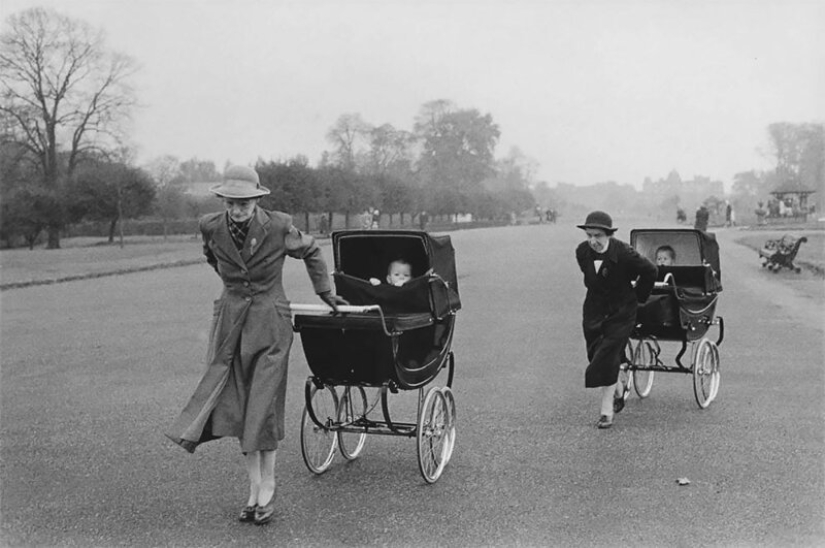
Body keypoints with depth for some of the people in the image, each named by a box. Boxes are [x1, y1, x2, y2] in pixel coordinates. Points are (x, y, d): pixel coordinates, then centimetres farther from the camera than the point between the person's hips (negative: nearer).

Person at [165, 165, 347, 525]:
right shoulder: (211, 228, -5)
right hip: (230, 321, 3)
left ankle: (268, 490, 11)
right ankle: (254, 488, 15)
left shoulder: (278, 227, -13)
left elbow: (311, 252, 6)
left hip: (270, 323, -3)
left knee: (263, 405, -3)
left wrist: (325, 293, 10)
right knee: (236, 406, 3)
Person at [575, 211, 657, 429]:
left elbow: (650, 271, -8)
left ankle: (607, 411, 0)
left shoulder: (623, 253, -23)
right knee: (596, 355, 9)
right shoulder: (582, 251, -8)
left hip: (620, 313, -5)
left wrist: (638, 296, 1)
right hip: (594, 311, 5)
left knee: (608, 359, -10)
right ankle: (618, 393, 35)